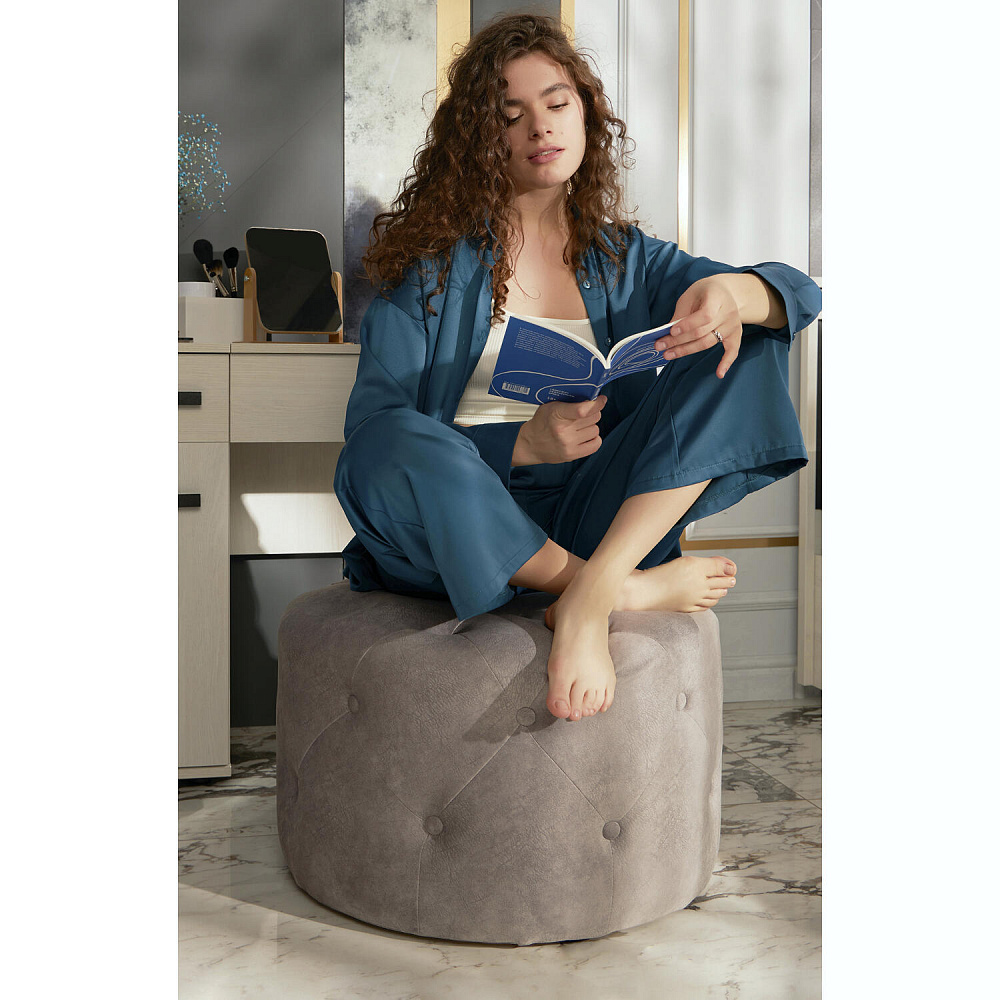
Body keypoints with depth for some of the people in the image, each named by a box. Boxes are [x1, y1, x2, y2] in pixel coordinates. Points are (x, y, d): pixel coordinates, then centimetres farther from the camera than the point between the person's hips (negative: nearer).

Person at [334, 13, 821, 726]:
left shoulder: (621, 257, 13)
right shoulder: (436, 261, 2)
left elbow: (801, 292, 5)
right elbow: (375, 424, -8)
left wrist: (732, 293, -20)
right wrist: (522, 443, -24)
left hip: (589, 520, 3)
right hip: (460, 534, -3)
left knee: (736, 352, -11)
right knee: (394, 451, -36)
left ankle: (592, 594, -28)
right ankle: (631, 591, -19)